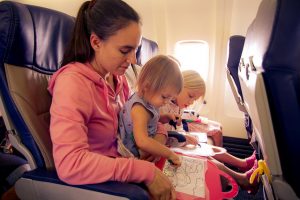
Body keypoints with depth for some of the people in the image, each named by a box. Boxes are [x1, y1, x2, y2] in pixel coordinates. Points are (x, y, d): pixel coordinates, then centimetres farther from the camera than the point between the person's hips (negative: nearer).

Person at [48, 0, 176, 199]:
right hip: (96, 183, -6)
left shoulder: (118, 78, -1)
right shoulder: (72, 82, -23)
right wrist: (146, 171, -31)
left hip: (119, 165, 6)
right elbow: (70, 164, -33)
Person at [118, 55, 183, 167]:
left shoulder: (148, 100, -1)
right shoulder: (139, 109, -28)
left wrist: (165, 118, 1)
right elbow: (142, 142, -38)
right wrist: (169, 154, -31)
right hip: (136, 156, -9)